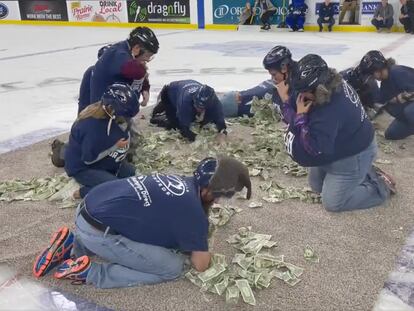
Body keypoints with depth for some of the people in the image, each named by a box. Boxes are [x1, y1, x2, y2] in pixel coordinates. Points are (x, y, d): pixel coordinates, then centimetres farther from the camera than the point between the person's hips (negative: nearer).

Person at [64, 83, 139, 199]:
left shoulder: (109, 114, -8)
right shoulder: (92, 126, -34)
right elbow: (88, 159, -27)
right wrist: (115, 146, -24)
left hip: (104, 160, 9)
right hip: (83, 168, -9)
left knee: (132, 173, 0)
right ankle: (85, 192, -6)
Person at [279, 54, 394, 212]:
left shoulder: (328, 113, -42)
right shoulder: (334, 84, -13)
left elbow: (313, 149, -39)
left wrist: (300, 117, -37)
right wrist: (286, 101, -23)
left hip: (353, 155, -10)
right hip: (342, 146, 10)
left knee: (332, 203, 1)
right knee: (316, 186, 22)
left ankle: (379, 186, 13)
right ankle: (363, 173, 28)